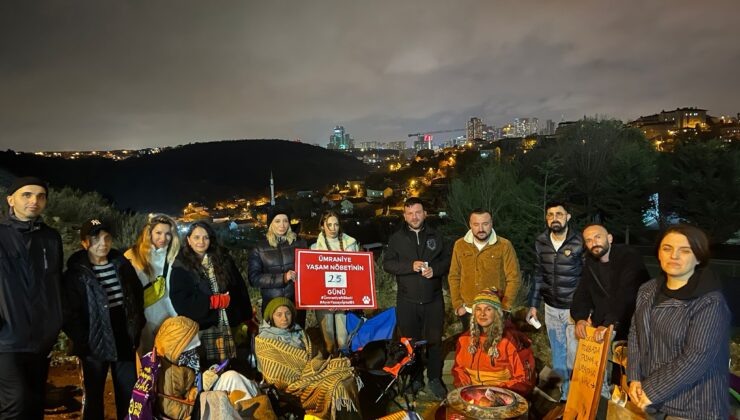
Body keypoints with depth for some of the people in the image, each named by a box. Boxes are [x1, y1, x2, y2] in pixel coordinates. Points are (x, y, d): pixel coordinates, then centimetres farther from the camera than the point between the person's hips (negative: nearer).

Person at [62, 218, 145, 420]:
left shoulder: (122, 265, 4)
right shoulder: (76, 273, -8)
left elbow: (138, 297, 11)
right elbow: (68, 314, -10)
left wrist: (137, 329, 5)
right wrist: (83, 340, -13)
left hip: (125, 342, 3)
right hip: (95, 345, -3)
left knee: (129, 396, 12)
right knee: (94, 396, 12)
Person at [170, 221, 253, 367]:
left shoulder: (223, 259, 9)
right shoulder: (181, 266, 0)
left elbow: (239, 289, 7)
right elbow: (180, 300, -8)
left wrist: (241, 315, 0)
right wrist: (212, 301, -12)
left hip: (228, 324, 3)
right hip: (200, 326, -2)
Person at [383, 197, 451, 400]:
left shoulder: (436, 236, 6)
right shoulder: (396, 238, 2)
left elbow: (447, 260, 8)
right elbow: (387, 263, -3)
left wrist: (434, 269, -12)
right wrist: (410, 266, -18)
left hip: (433, 300, 1)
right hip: (407, 301, 0)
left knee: (434, 340, 7)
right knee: (411, 341, 11)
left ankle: (435, 379, 22)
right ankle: (415, 378, 27)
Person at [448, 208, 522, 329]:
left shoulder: (504, 245, -10)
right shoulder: (460, 245, -2)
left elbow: (514, 279, -8)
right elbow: (454, 277, 3)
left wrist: (504, 308, -11)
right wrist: (458, 305, -1)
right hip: (467, 312, 2)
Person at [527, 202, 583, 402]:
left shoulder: (580, 242, -13)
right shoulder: (540, 242, 0)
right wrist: (533, 305, 7)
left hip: (574, 309, -4)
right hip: (551, 308, 4)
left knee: (574, 354, 0)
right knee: (557, 353, 16)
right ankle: (560, 394, 31)